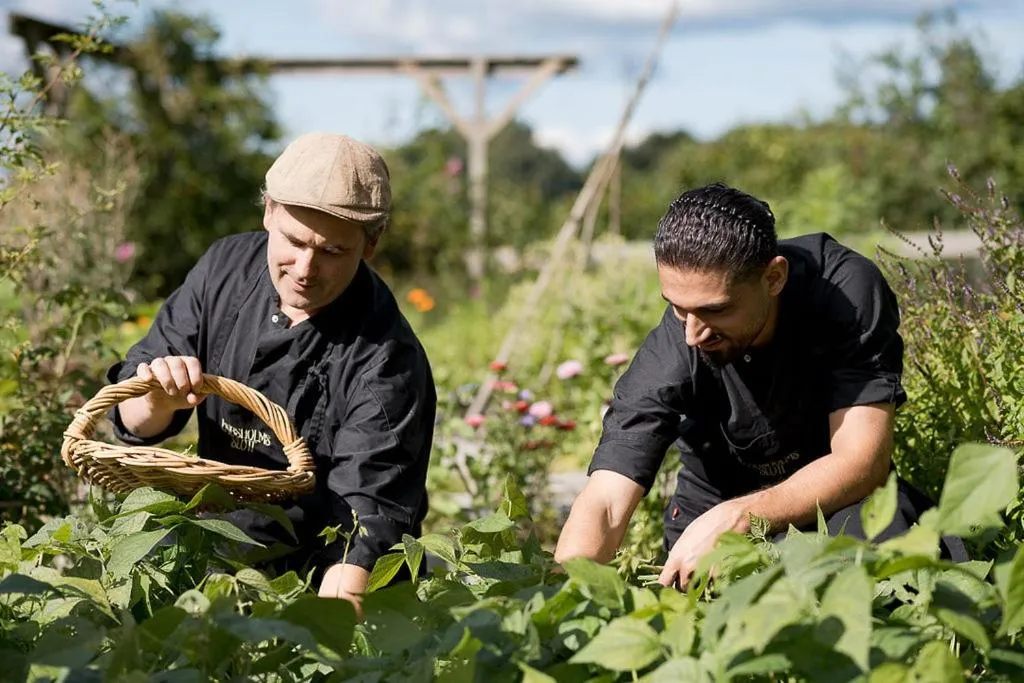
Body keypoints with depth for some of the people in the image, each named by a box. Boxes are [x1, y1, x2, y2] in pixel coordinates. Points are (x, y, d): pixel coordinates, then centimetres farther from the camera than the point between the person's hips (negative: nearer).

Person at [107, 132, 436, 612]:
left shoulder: (386, 363, -21)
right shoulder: (226, 269, -4)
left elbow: (366, 523, -30)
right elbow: (133, 423, 2)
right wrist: (159, 401, -22)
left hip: (323, 576, -4)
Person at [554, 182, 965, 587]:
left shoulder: (848, 290, -26)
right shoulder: (669, 355, -26)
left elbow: (861, 461, -28)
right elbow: (604, 506, -31)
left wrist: (734, 519, -41)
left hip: (837, 496, -1)